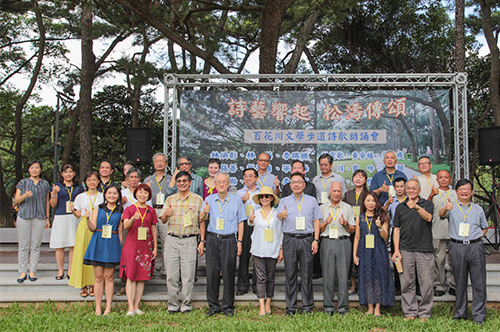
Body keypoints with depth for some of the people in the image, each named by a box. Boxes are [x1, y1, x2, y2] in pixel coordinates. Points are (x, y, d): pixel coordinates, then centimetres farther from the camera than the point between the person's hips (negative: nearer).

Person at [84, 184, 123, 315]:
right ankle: (98, 307, 8)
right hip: (98, 244, 1)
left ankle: (108, 307, 8)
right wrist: (87, 218, -17)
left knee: (109, 277, 2)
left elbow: (120, 233, 8)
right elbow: (92, 228, 0)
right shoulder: (98, 209, 9)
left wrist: (119, 248, 2)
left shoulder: (120, 212, 7)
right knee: (98, 277, 2)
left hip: (112, 245, -1)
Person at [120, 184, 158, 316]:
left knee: (142, 277, 4)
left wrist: (155, 247, 7)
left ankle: (137, 306, 10)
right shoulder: (129, 209, 4)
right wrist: (133, 218, -32)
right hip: (131, 245, -2)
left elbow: (154, 230, 12)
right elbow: (125, 225, -11)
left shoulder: (151, 211, 11)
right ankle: (130, 307, -4)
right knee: (131, 277, -6)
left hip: (146, 246, 3)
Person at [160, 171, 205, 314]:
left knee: (188, 275, -2)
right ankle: (173, 304, 13)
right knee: (171, 275, 2)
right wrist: (166, 214, -14)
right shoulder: (170, 199, 13)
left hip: (189, 240, -2)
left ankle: (186, 304, 10)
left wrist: (202, 241, -1)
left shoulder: (198, 199, 7)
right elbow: (163, 220, 10)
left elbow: (201, 222, 6)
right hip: (172, 239, 2)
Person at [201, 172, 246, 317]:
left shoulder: (236, 200, 4)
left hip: (229, 240, -1)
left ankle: (228, 306, 11)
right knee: (212, 272, 2)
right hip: (212, 239, 2)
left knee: (228, 273, 0)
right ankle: (213, 305, 13)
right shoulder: (209, 199, 7)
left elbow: (240, 222, 7)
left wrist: (239, 241, 2)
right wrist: (204, 212, -22)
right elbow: (201, 219, 1)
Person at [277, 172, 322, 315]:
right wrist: (281, 215, -30)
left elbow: (316, 221, 8)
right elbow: (279, 216, -5)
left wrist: (316, 240, -1)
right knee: (290, 274, 2)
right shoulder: (284, 201, 11)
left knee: (307, 274, 2)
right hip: (289, 240, 0)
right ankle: (291, 307, 10)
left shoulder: (312, 200, 11)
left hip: (307, 239, 0)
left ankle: (307, 306, 11)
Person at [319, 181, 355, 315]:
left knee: (343, 275, -3)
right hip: (327, 242, 0)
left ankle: (343, 307, 5)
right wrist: (326, 222, -8)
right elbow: (318, 229, 9)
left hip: (343, 243, 0)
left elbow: (353, 229, 12)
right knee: (328, 275, -1)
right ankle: (328, 307, 7)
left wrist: (345, 224, -7)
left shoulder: (347, 208, 12)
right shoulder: (322, 207, 11)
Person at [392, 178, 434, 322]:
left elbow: (428, 218, -15)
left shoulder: (427, 204, 6)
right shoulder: (400, 207, 12)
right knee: (407, 283, 4)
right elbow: (397, 229, 11)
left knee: (426, 283, -1)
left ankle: (424, 313, 9)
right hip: (406, 250, 2)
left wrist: (416, 207, -32)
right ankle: (410, 312, 13)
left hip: (425, 250, -2)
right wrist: (396, 250, 2)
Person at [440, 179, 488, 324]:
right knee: (460, 282, 7)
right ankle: (460, 313, 17)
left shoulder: (478, 209, 13)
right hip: (457, 247, -1)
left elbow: (485, 227, 24)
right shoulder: (452, 207, 4)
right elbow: (441, 214, -19)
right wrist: (445, 209, -43)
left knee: (479, 282, -1)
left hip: (475, 247, 1)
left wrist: (478, 238, 5)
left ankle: (479, 315, 7)